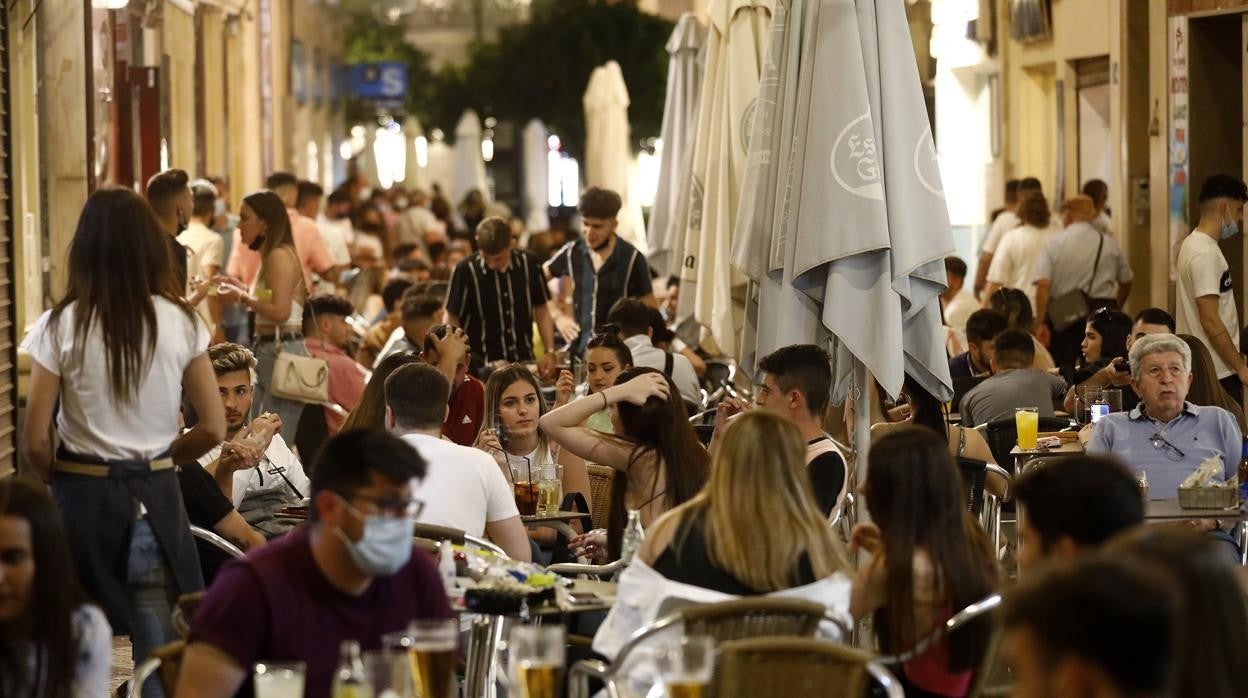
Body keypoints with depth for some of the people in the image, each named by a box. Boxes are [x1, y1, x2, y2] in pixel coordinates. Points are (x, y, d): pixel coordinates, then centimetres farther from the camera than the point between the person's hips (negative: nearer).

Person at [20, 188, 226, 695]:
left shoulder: (60, 326, -8)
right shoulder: (181, 323, -3)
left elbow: (35, 442, -9)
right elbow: (212, 429, 0)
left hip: (84, 498, -1)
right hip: (156, 499, 1)